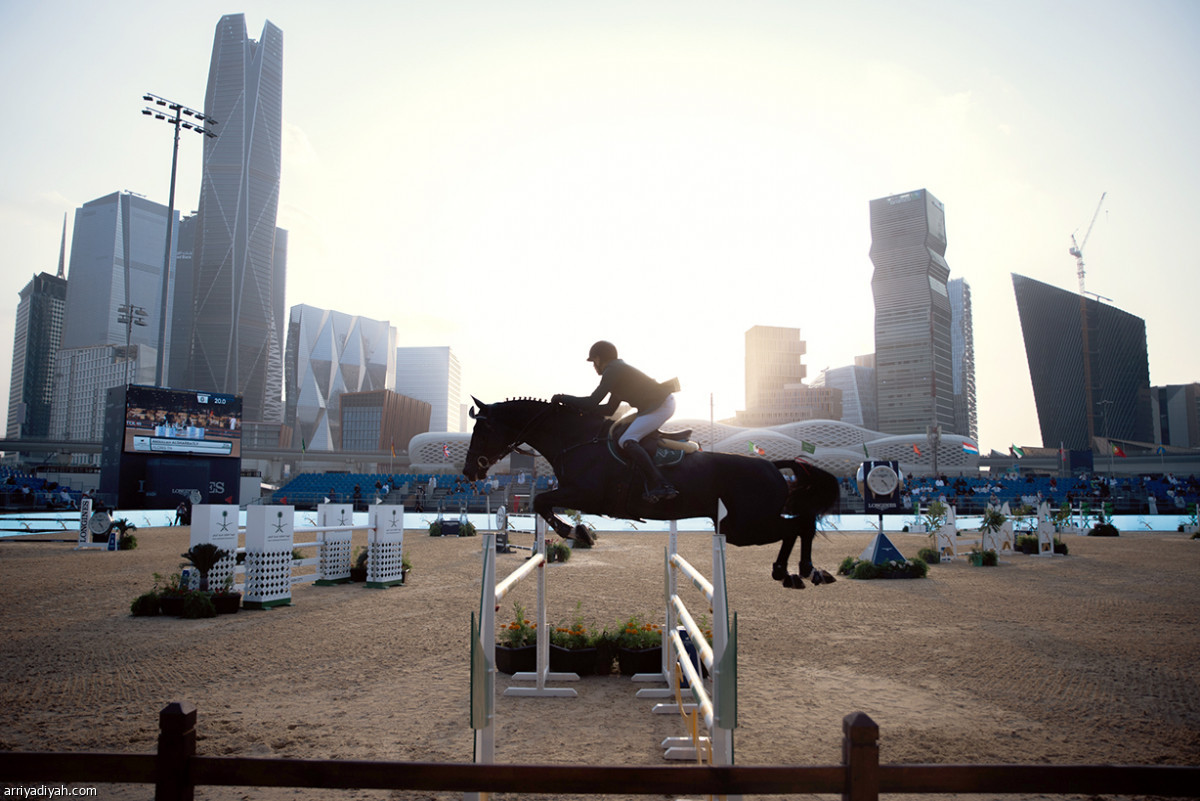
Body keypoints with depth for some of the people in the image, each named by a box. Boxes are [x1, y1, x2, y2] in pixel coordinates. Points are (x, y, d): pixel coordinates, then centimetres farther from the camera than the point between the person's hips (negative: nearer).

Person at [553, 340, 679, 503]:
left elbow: (592, 402, -16)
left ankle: (657, 486, -19)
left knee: (626, 442, -15)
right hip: (664, 404, 11)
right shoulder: (620, 369, 22)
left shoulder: (613, 370, -9)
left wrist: (562, 398, -5)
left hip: (660, 405, -11)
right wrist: (580, 407, 18)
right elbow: (610, 409, 23)